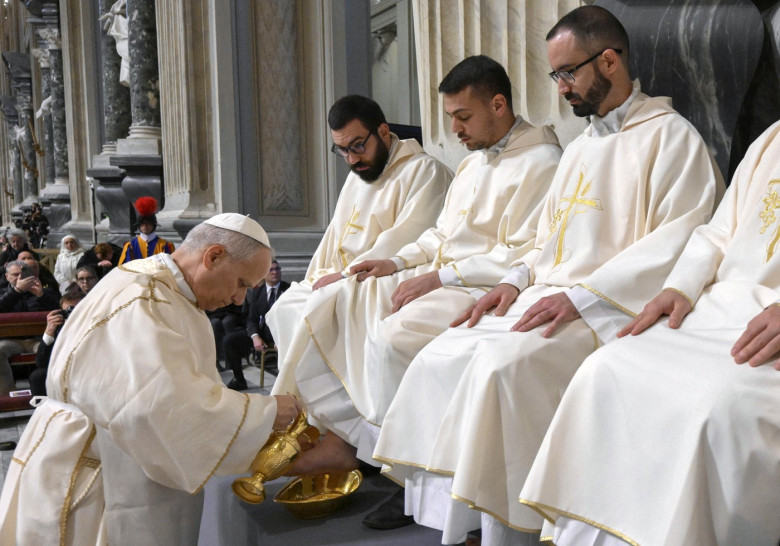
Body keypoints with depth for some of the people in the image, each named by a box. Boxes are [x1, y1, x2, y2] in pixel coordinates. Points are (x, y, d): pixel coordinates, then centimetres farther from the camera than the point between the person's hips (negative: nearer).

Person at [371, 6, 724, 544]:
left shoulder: (671, 136, -2)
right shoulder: (580, 148, 24)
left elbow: (679, 243, -13)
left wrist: (582, 297, -19)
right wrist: (517, 280, 7)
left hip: (609, 310, -8)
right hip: (543, 297, 8)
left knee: (503, 364, -32)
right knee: (440, 358, -11)